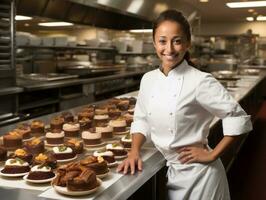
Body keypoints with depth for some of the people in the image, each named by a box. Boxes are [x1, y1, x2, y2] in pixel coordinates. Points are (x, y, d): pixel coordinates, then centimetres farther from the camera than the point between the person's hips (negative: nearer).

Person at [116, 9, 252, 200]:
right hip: (169, 172, 5)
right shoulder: (148, 79, -1)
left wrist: (211, 155, -13)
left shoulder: (201, 81, -18)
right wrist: (134, 151, -4)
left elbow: (238, 119, -15)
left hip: (198, 174, -5)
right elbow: (141, 119, 9)